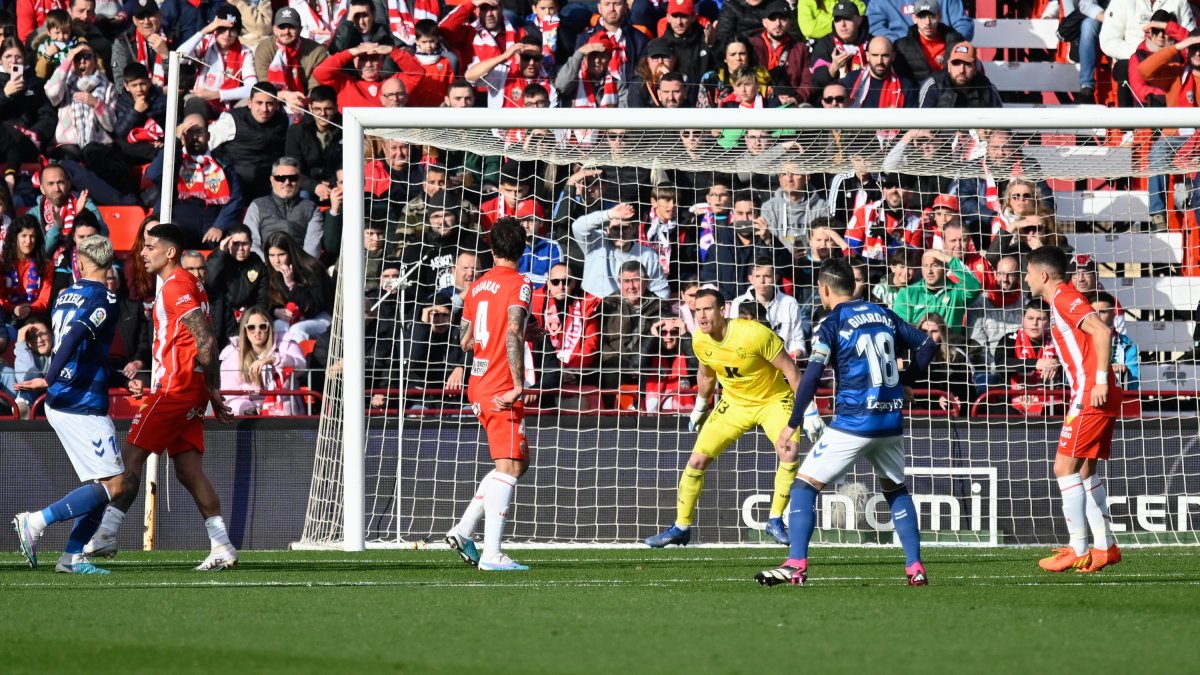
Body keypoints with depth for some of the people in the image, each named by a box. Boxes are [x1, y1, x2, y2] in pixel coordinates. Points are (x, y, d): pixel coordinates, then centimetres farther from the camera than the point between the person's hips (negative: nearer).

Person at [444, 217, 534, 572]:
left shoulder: (478, 286, 13)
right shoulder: (518, 284, -10)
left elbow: (466, 341, 19)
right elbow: (512, 333, -24)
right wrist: (518, 385, -25)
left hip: (479, 387, 8)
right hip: (502, 391, -8)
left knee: (518, 463, 17)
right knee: (509, 466, -8)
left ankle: (464, 530, 11)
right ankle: (492, 553, -15)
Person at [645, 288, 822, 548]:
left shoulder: (754, 334, -29)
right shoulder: (700, 341, -12)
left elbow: (790, 369, -21)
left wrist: (809, 411, -20)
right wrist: (699, 409, 23)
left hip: (773, 399, -4)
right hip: (734, 403, 4)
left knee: (790, 453, -27)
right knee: (696, 460, -3)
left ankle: (776, 521, -10)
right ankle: (681, 528, 12)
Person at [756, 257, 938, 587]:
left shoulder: (833, 324, -7)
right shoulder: (884, 315, 10)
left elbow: (812, 377, -15)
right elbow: (927, 345, 13)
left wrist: (791, 426, -11)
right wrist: (904, 381, 22)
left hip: (853, 423, -6)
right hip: (892, 423, 6)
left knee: (804, 485, 0)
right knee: (896, 490, 23)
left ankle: (796, 566, -13)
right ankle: (915, 569, 15)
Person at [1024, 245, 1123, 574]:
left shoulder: (1065, 298, -11)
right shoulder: (1062, 300, 19)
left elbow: (1102, 332, -23)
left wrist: (1100, 382, -23)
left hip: (1091, 396, -10)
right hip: (1091, 397, 10)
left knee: (1065, 467, -9)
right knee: (1086, 471, 13)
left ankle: (1079, 551, -10)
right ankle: (1104, 547, 13)